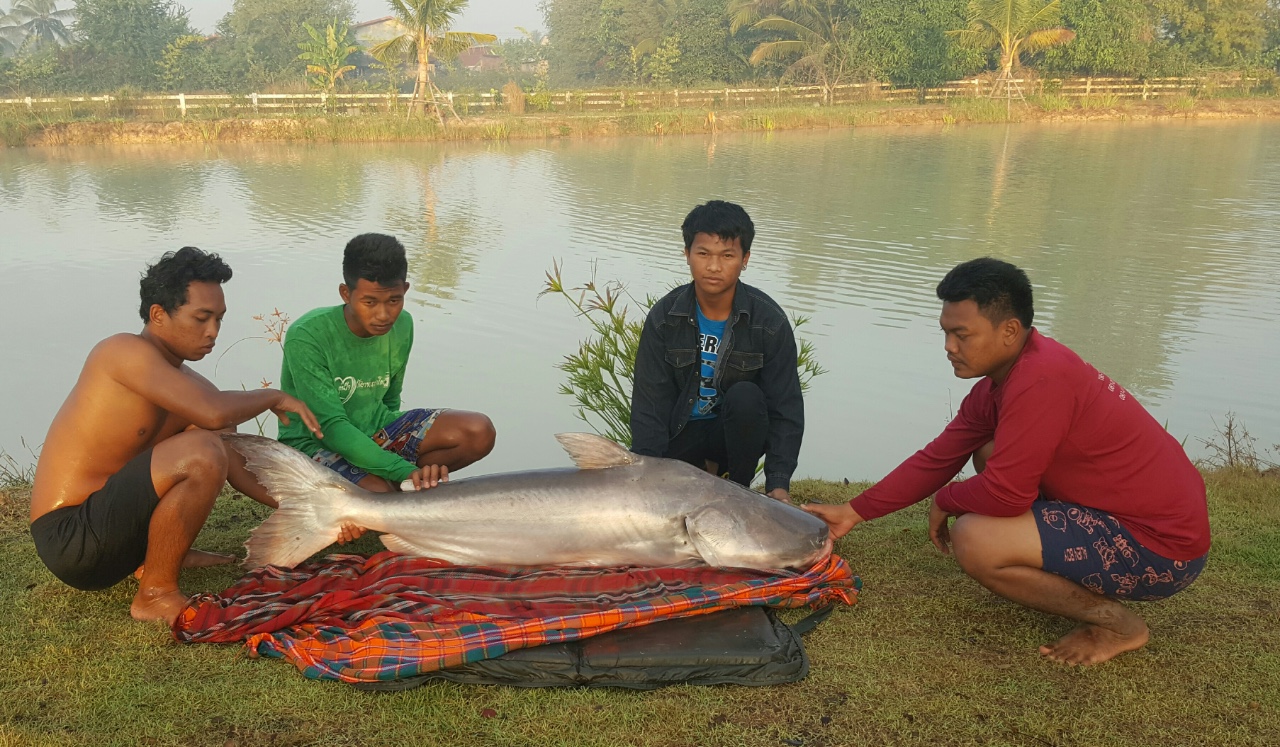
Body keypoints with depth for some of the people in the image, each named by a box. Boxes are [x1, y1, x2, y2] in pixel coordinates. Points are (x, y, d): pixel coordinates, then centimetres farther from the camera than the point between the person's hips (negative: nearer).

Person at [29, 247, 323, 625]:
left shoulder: (188, 382, 7)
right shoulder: (125, 350, -16)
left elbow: (241, 466, 8)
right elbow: (214, 412, -30)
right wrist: (274, 397, -10)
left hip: (108, 521, 9)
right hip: (69, 541, -9)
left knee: (217, 437, 15)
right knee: (203, 452, -27)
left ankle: (158, 555, 13)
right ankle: (156, 594, -12)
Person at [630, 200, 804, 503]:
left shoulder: (769, 321, -15)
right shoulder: (664, 317, -12)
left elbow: (786, 409, -15)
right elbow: (649, 403, -12)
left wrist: (779, 483, -26)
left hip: (737, 431, -1)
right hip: (681, 432, 1)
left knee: (745, 396, -33)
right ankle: (702, 470, 10)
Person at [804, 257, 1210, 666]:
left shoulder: (1040, 378, -25)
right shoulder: (998, 380, 5)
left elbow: (1004, 494, -25)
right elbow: (936, 459, 9)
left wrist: (945, 500, -3)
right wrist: (855, 512, 7)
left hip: (1162, 548, -10)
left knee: (973, 540, -20)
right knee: (990, 454, 15)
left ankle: (1116, 622, -2)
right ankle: (1085, 587, 13)